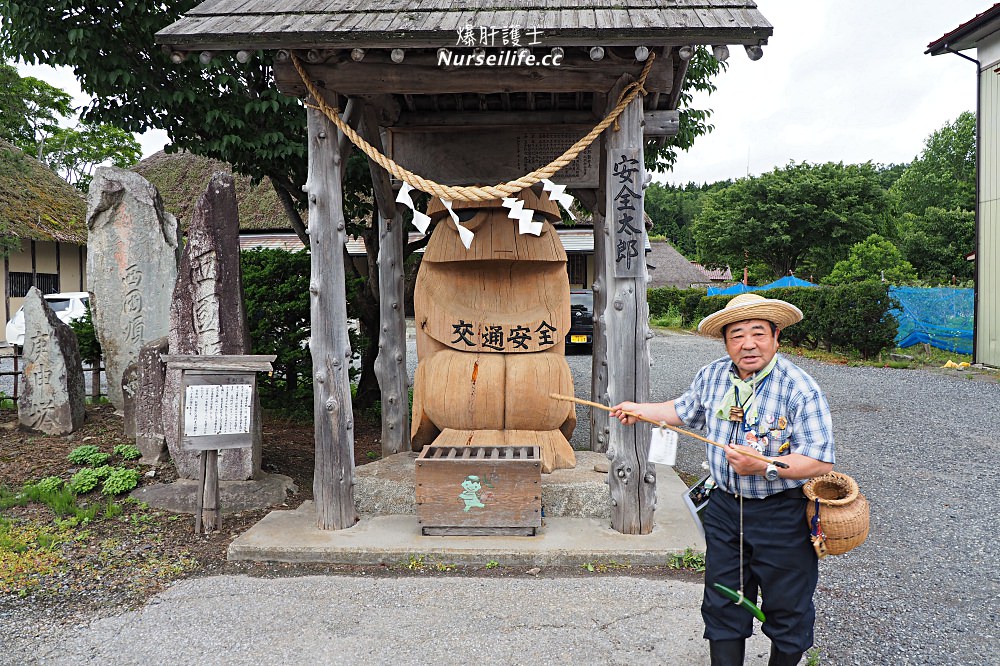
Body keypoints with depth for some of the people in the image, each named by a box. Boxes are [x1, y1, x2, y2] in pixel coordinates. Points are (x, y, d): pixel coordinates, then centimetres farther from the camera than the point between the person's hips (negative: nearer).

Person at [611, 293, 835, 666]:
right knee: (722, 605, 14)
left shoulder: (800, 389, -19)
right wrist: (641, 410, 21)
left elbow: (821, 461, -22)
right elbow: (686, 412, 21)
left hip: (781, 516, -4)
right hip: (724, 507, 5)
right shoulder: (711, 376, -1)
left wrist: (765, 467, -32)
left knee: (787, 610, 13)